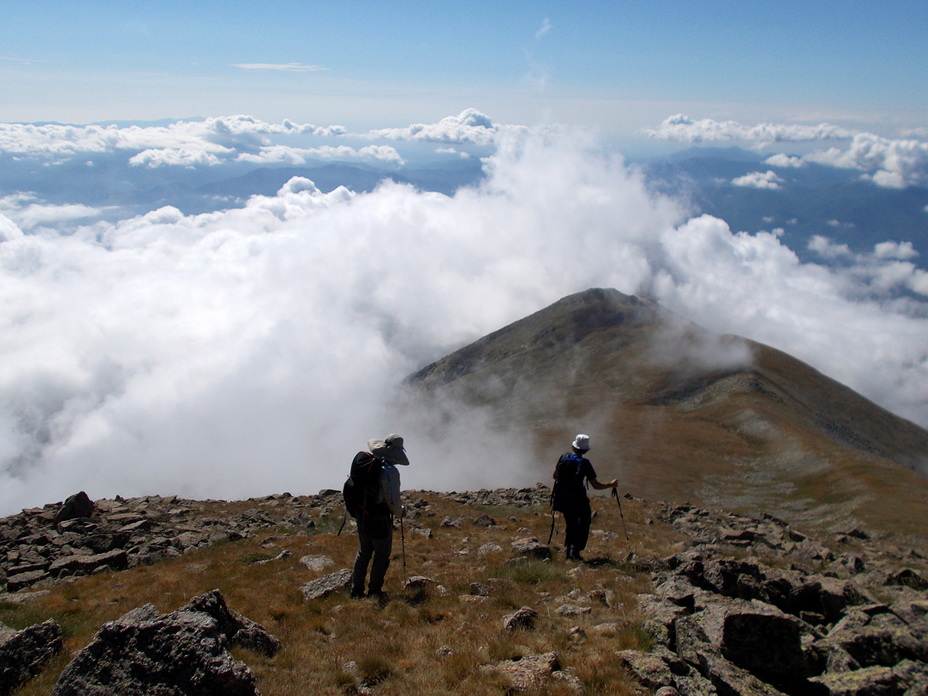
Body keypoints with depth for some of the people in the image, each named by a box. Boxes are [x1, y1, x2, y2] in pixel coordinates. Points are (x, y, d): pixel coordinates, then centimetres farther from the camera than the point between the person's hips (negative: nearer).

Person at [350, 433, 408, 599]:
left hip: (362, 516, 7)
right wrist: (399, 512, 2)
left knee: (363, 553, 21)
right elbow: (393, 500, -18)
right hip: (379, 519, -7)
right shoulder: (390, 472, -22)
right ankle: (374, 591, 18)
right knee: (382, 556, 11)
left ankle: (356, 590, 28)